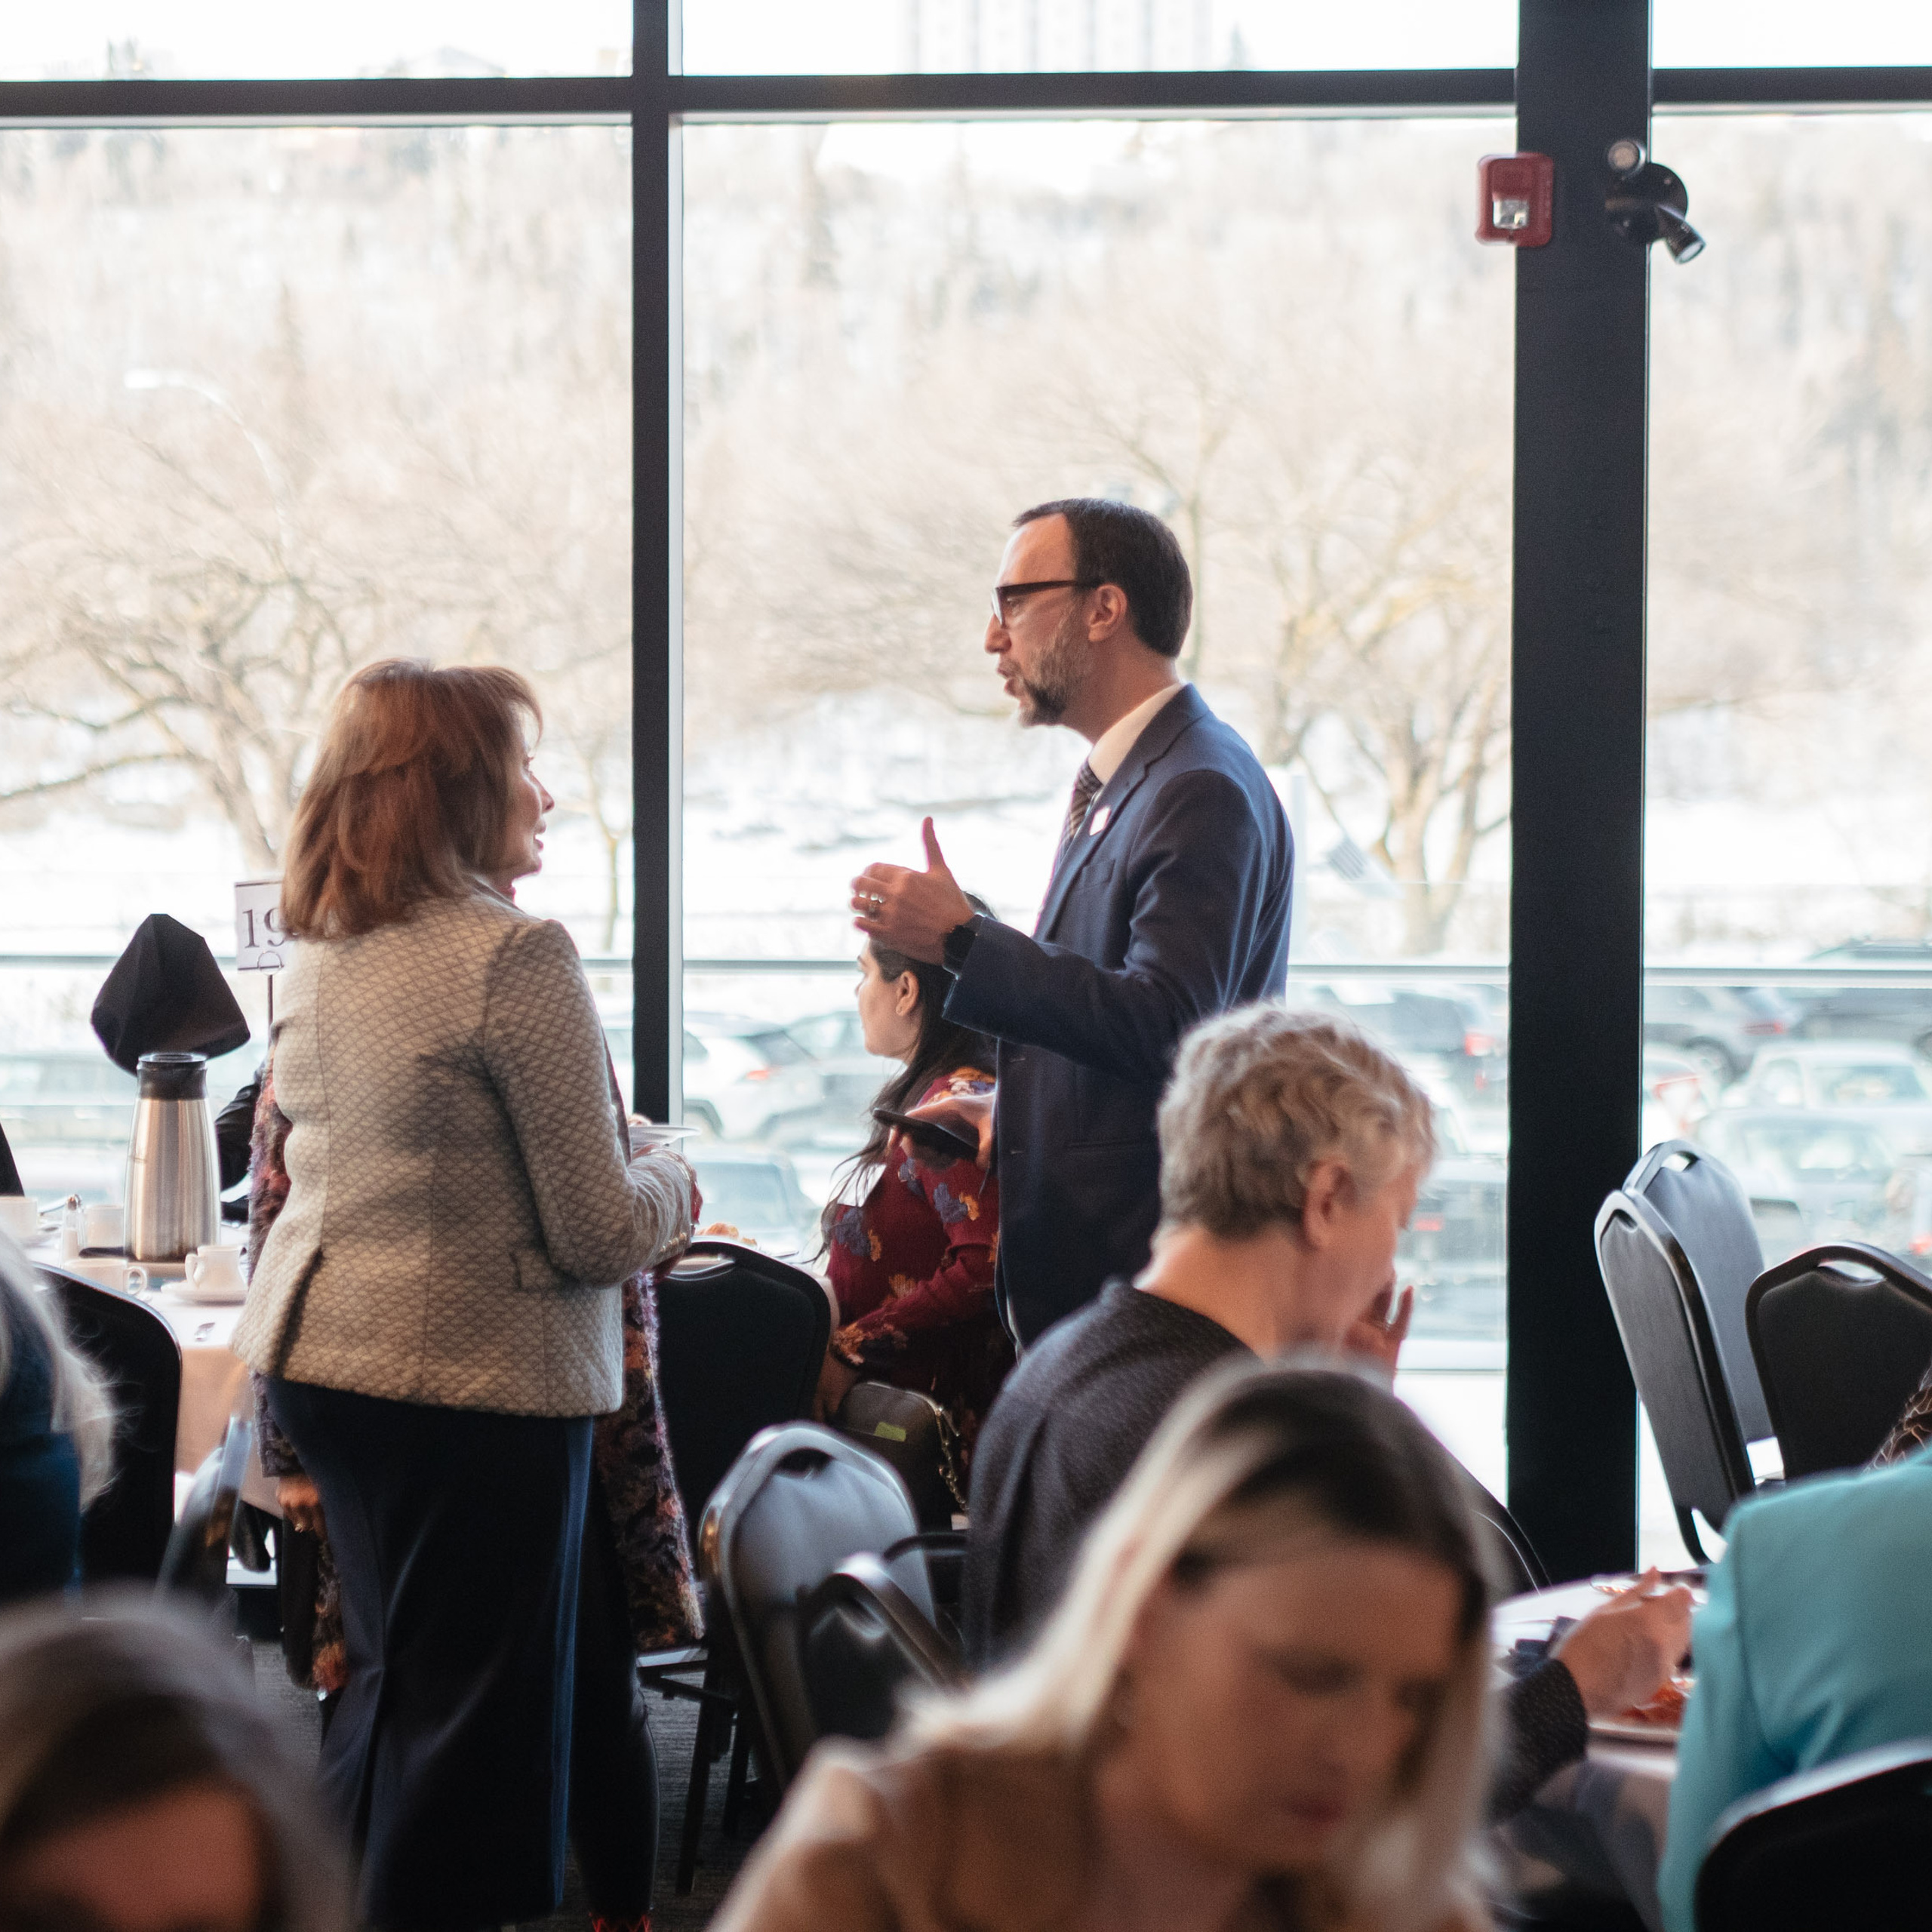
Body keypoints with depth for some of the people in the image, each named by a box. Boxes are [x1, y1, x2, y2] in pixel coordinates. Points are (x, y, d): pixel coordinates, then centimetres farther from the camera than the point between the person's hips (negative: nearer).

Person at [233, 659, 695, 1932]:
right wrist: (672, 1184, 5)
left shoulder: (315, 959, 8)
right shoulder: (515, 956, -17)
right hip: (477, 1374, -8)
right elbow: (598, 1229, -18)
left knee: (391, 1679, 21)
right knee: (479, 1706, 2)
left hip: (314, 1351, 8)